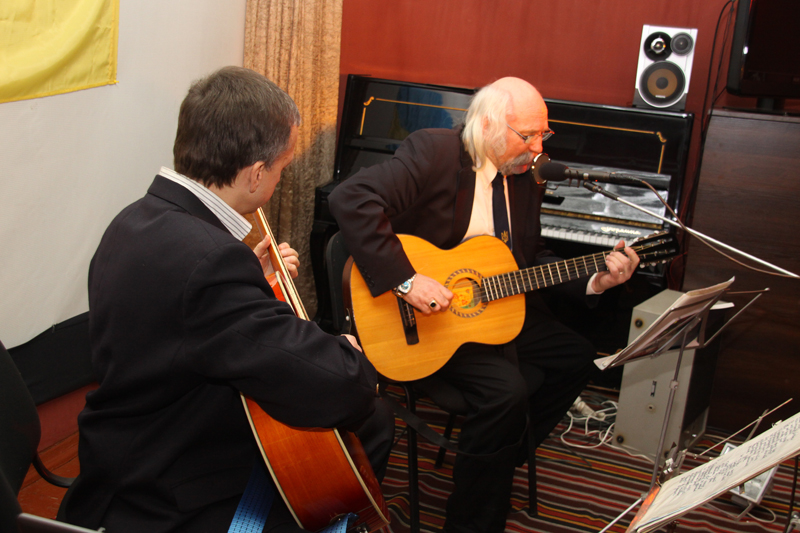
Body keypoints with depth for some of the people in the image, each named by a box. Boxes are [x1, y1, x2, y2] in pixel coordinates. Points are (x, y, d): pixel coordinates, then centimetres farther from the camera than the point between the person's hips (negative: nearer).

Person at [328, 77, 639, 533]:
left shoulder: (525, 178, 7)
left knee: (579, 358, 8)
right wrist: (405, 280, -34)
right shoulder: (433, 151, -18)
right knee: (507, 388, -26)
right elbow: (350, 199, -31)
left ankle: (500, 459, 21)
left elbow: (532, 260, 15)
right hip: (423, 317, -9)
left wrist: (594, 281, 0)